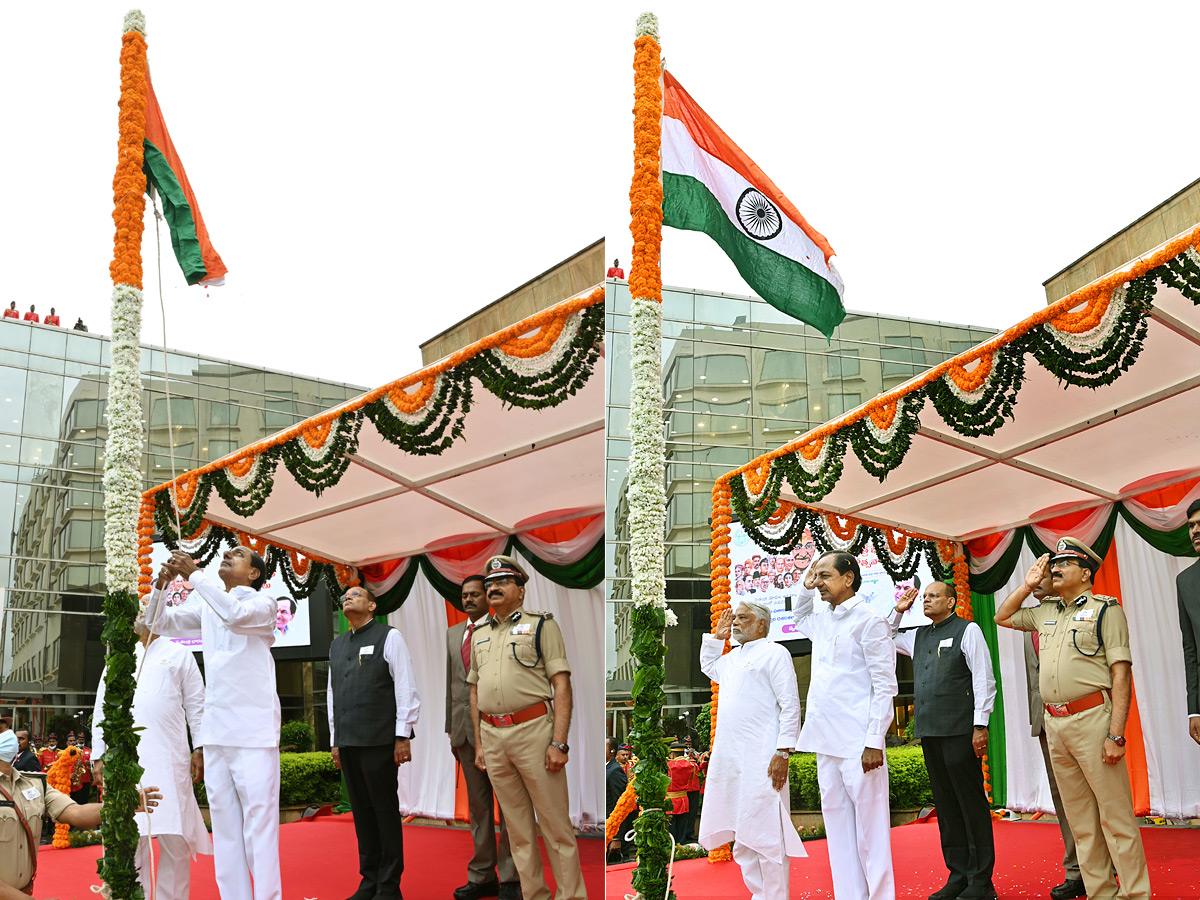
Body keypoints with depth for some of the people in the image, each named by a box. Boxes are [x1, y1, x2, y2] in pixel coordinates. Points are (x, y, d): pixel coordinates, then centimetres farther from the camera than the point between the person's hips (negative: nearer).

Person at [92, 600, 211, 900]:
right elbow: (101, 710, 18)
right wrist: (97, 756, 9)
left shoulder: (179, 654, 14)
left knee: (176, 836, -4)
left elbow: (196, 705, 9)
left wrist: (200, 748, 0)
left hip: (170, 757, -2)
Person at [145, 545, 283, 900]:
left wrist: (194, 574, -18)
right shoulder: (207, 608, 20)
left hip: (253, 729, -6)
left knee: (259, 818, -9)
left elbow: (235, 615, -20)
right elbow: (159, 623, 20)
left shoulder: (263, 603, 1)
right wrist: (161, 583, 2)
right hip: (215, 730, 6)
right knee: (223, 821, 6)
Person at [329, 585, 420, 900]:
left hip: (379, 741, -6)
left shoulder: (388, 637, -1)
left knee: (385, 811, -1)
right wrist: (335, 741, 15)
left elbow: (405, 688, -6)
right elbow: (332, 694, 19)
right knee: (361, 812, 10)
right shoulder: (337, 645, 17)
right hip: (347, 742, 6)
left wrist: (403, 736, -11)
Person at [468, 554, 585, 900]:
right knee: (518, 827, 10)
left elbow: (561, 685, -6)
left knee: (555, 824, -2)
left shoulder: (541, 624, 1)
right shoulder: (479, 634, 18)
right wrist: (479, 743, 14)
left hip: (533, 730, -5)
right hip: (492, 736, 5)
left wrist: (559, 742, -14)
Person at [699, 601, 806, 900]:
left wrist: (783, 752, -17)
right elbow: (708, 666, 42)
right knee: (740, 835, 11)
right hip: (728, 758, 8)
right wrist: (716, 636, 26)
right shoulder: (732, 657, 20)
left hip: (760, 759, -8)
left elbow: (790, 706, -10)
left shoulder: (774, 653, -4)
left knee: (764, 834, -7)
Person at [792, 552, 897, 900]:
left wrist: (875, 742, -16)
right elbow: (798, 618, 40)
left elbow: (885, 687, -11)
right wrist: (805, 586, 20)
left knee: (870, 824, -3)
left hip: (857, 743, -8)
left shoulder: (869, 621, -8)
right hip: (825, 741, 8)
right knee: (837, 823, 10)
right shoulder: (822, 620, 14)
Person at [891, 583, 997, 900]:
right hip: (929, 731, 7)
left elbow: (984, 680, -6)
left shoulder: (967, 631, 0)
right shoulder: (918, 636, 18)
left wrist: (980, 726, -13)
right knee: (945, 805, 9)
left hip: (959, 731, -7)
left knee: (971, 803, -4)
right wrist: (898, 612, 19)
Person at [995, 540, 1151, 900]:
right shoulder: (1044, 611, 16)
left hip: (1092, 718, -6)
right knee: (1080, 819, 10)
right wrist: (1027, 585, 15)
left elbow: (1121, 674, -9)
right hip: (1054, 723, 6)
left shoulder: (1105, 609, -2)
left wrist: (1115, 734, -16)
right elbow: (1002, 617, 30)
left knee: (1115, 814, -5)